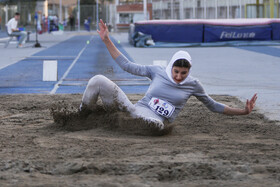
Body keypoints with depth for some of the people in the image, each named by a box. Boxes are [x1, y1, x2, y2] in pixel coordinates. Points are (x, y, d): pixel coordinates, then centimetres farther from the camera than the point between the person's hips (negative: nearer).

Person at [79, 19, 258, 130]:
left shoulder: (193, 84, 2)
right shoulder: (157, 72, 4)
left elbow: (213, 106, 12)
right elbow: (127, 65, 9)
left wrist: (243, 111, 2)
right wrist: (107, 41, 6)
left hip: (154, 119, -1)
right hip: (134, 109, 1)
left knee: (154, 124, -46)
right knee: (98, 80, -19)